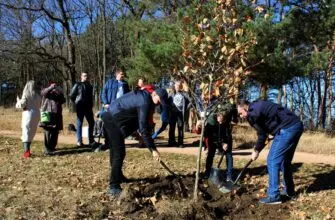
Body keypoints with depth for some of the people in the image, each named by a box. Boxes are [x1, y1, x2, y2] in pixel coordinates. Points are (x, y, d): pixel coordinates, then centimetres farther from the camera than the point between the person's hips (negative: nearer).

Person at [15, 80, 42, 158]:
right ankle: (27, 150, 19)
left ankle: (27, 152, -13)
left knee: (26, 133, -3)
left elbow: (22, 105, -7)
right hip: (36, 115, 5)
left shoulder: (26, 95, -6)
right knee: (32, 133, 15)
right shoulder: (38, 96, 7)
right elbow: (39, 105, 10)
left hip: (28, 114, -5)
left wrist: (18, 101, 12)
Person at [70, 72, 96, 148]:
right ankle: (79, 141, 3)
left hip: (88, 107, 5)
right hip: (80, 107, -5)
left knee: (91, 123, 5)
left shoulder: (89, 86, 16)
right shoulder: (77, 85, 1)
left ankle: (91, 140, 14)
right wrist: (76, 102, 2)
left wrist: (91, 104, 9)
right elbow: (72, 95, -1)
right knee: (79, 123, -1)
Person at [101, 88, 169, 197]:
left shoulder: (143, 96, 12)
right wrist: (153, 149, -22)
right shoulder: (145, 101, -19)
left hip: (110, 119, 10)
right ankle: (113, 187, -13)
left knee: (115, 151, 21)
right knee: (119, 153, -12)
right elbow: (143, 128, -23)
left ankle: (118, 176, 37)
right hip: (113, 121, -10)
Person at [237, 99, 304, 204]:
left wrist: (256, 151, 13)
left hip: (287, 129, -10)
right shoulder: (259, 106, 22)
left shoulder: (252, 113, -6)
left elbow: (262, 135, 0)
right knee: (285, 160, 21)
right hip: (297, 125, 10)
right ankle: (289, 192, 31)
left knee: (272, 161, -4)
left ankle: (274, 196, -1)